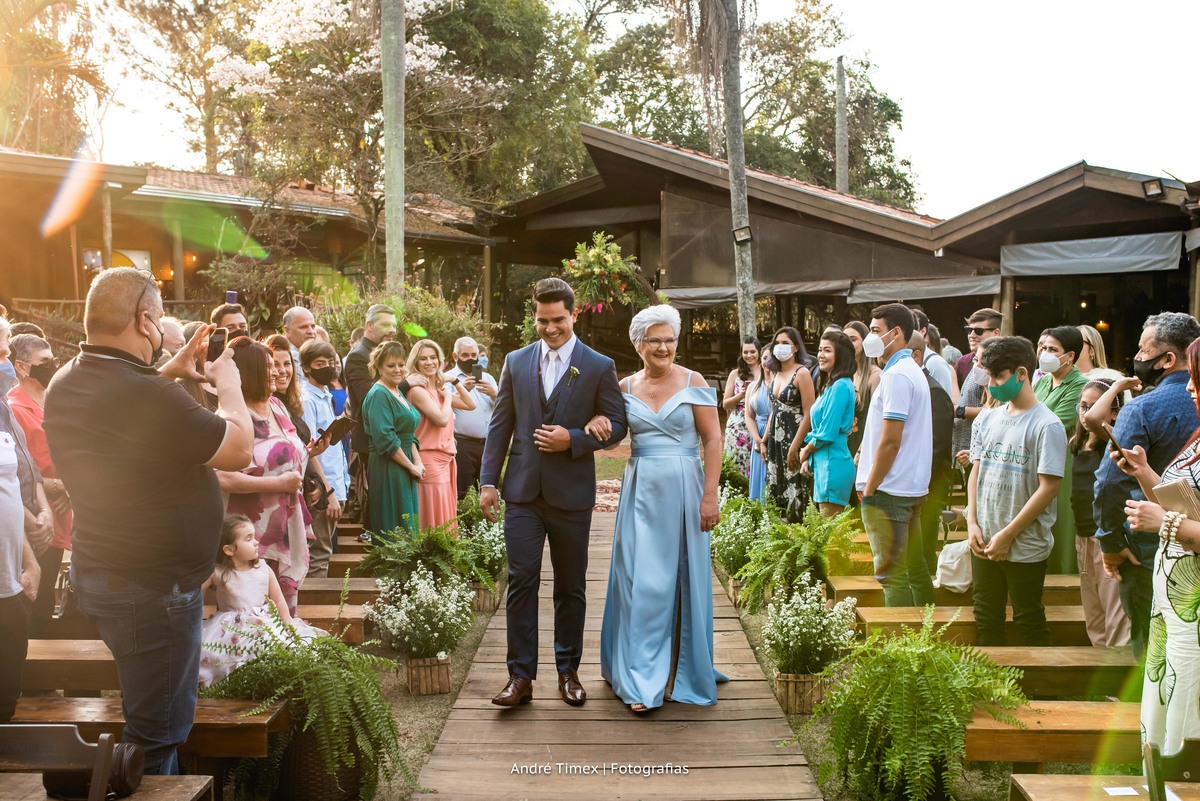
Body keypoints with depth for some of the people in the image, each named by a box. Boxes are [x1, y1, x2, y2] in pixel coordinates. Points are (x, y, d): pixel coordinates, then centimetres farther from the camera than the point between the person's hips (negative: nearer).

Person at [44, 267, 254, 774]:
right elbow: (239, 448, -18)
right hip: (153, 590, -10)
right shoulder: (150, 397, -28)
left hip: (96, 574, 10)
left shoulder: (64, 385, 1)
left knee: (151, 719, 26)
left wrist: (167, 373, 17)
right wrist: (227, 383, -3)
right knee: (157, 739, 5)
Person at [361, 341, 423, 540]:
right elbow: (385, 439, -21)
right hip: (387, 469, -9)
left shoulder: (398, 393, 15)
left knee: (408, 529, 12)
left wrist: (418, 462, 2)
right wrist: (412, 466, -13)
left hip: (404, 469, 9)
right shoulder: (378, 395, -13)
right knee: (395, 531, -5)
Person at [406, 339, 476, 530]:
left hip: (447, 460, 8)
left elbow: (470, 405, 16)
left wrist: (456, 383, 8)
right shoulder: (417, 390, -11)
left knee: (447, 519, 11)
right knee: (434, 523, -5)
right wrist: (448, 396, -4)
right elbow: (442, 419, -20)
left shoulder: (440, 389, 14)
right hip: (430, 460, -8)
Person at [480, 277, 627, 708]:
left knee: (571, 586, 9)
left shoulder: (599, 367, -1)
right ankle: (521, 676, 7)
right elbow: (500, 425, 8)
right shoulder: (516, 362, 6)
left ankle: (568, 671, 23)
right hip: (523, 491, 1)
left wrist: (573, 439, -15)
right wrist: (488, 480, 3)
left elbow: (617, 425, 0)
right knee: (521, 581, -1)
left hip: (572, 493, -1)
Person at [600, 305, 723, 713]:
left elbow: (713, 441, -4)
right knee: (641, 581, 1)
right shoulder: (625, 387, 7)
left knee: (682, 580, 7)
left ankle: (680, 671, 23)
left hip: (683, 490, -2)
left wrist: (710, 496, -11)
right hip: (640, 491, 2)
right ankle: (644, 679, 11)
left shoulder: (694, 383, -2)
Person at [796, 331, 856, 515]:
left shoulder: (840, 386, -15)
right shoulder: (829, 385, 15)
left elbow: (827, 433, -17)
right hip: (823, 463, 10)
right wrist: (808, 459, 8)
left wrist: (805, 452, -2)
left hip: (833, 465, -10)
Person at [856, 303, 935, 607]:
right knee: (914, 568, 16)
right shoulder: (914, 371, 15)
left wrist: (869, 488, -13)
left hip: (888, 491, -10)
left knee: (892, 574, -3)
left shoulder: (896, 376, -16)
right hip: (913, 487, 10)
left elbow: (890, 441, -20)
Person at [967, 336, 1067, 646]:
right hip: (983, 543, 6)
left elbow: (1048, 487, -15)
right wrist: (972, 523, 1)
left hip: (1025, 547, -6)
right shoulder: (987, 419, 7)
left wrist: (1007, 535, -15)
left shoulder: (1046, 425, -12)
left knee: (1029, 624, 8)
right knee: (986, 620, 16)